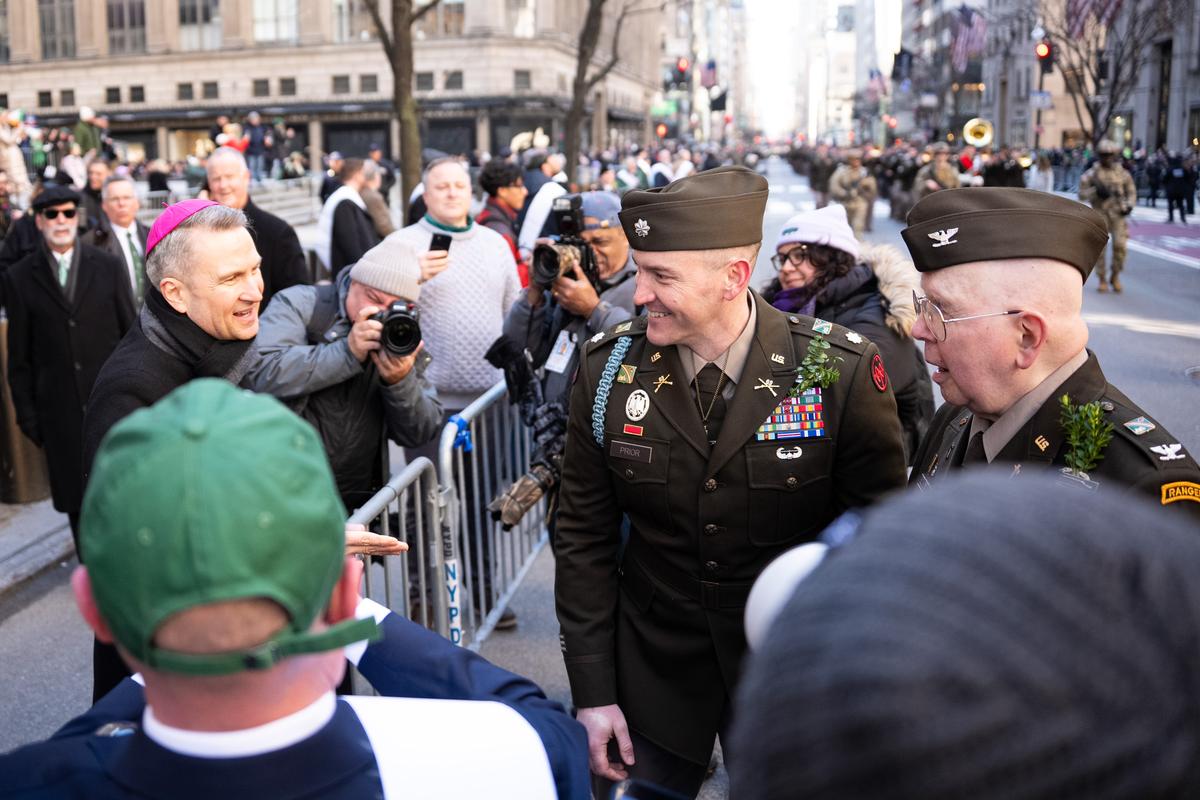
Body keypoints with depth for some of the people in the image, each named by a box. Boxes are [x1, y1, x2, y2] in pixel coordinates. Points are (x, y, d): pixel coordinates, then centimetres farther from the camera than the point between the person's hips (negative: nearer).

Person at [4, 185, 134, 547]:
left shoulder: (109, 266, 3)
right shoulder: (19, 277, 2)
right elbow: (19, 355, 4)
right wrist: (26, 414, 2)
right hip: (60, 409, 0)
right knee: (76, 498, 6)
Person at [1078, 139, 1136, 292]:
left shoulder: (1122, 172, 6)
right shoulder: (1093, 173, 1)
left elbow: (1131, 191, 14)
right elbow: (1082, 194, 0)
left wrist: (1129, 205, -4)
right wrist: (1096, 191, -17)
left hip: (1118, 214, 1)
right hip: (1100, 215, 0)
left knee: (1120, 245, -12)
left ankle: (1115, 275, 9)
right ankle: (1102, 280, 10)